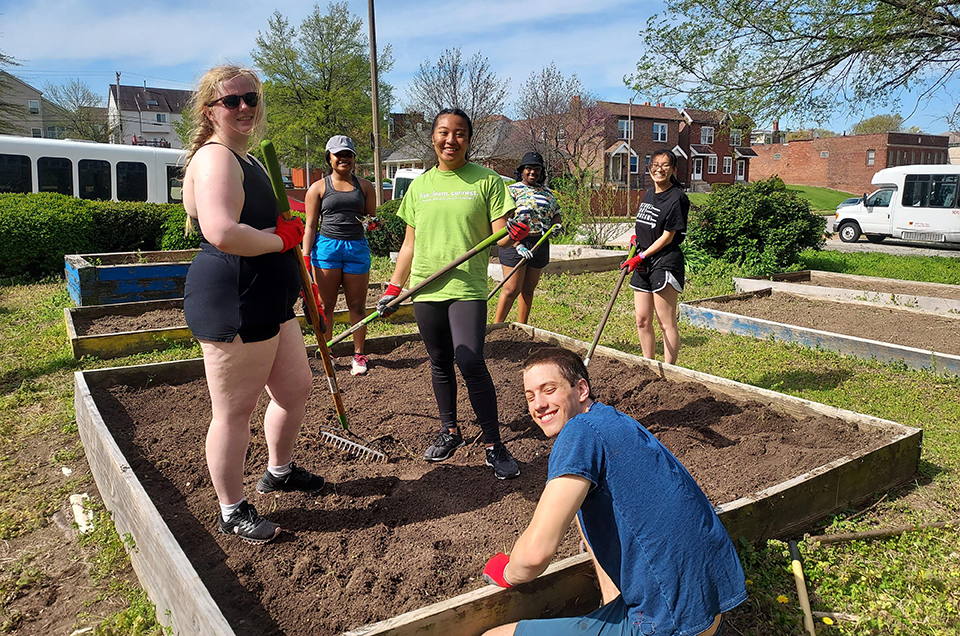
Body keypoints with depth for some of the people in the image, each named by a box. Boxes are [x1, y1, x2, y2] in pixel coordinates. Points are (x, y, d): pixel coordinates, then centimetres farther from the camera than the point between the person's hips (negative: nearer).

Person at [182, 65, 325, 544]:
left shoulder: (245, 159, 18)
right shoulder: (215, 158, -16)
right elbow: (222, 232, -34)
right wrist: (281, 240, -19)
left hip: (268, 302, 11)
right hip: (232, 306, -11)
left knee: (297, 386, 22)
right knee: (234, 410, 3)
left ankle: (278, 472, 43)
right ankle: (232, 512, 21)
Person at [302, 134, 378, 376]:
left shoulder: (364, 186, 13)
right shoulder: (318, 188, 7)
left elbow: (373, 216, 17)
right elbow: (310, 226, 5)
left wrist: (372, 222, -8)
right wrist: (305, 258, -3)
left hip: (357, 247, 2)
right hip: (327, 247, -1)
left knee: (357, 305, 4)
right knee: (325, 304, 3)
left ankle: (359, 354, 14)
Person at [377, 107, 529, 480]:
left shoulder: (486, 180, 2)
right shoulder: (419, 185, 12)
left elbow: (499, 237, 0)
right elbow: (410, 243, 16)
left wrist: (514, 233, -23)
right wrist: (394, 288, 12)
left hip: (467, 287, -4)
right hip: (425, 289, 4)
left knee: (470, 362, -14)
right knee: (440, 363, 10)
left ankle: (494, 445, -1)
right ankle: (450, 431, 28)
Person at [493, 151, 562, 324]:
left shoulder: (546, 192, 15)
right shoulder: (512, 190, -3)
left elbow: (556, 212, 22)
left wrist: (556, 225, -3)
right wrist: (518, 245, -22)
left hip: (540, 244, 6)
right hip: (516, 241, -6)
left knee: (528, 289, 11)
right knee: (511, 289, -8)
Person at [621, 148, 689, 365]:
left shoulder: (677, 198, -10)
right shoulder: (649, 194, 14)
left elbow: (668, 236, -12)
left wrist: (641, 256, -12)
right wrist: (636, 237, 6)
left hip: (665, 263, -8)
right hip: (642, 264, 8)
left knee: (666, 323, -4)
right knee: (642, 320, 10)